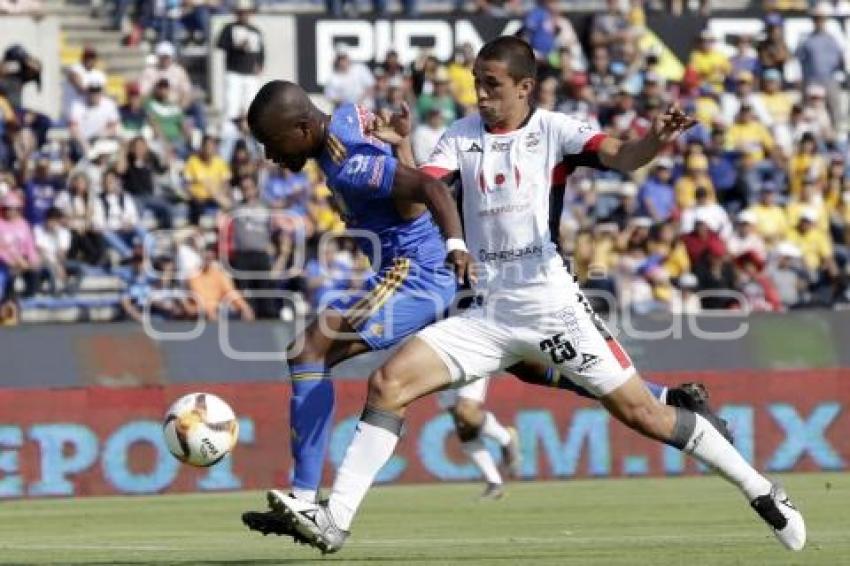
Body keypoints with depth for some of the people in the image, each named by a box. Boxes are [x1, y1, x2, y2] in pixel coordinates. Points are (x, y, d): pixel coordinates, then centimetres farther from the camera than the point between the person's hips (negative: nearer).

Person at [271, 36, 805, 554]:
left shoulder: (551, 129, -3)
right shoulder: (464, 135, 8)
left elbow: (620, 156, -18)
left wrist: (655, 141, -39)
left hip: (552, 306, -4)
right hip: (486, 314, 4)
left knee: (641, 412, -5)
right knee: (388, 382, -11)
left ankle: (762, 492, 8)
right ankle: (335, 521, -10)